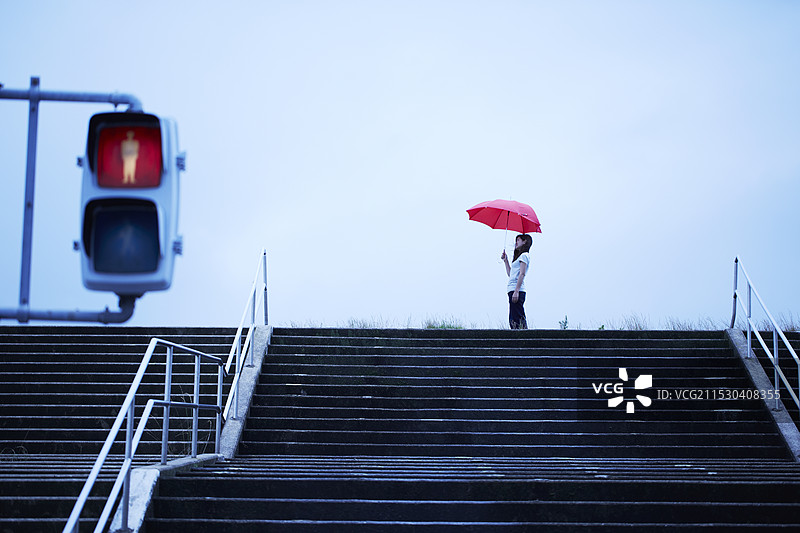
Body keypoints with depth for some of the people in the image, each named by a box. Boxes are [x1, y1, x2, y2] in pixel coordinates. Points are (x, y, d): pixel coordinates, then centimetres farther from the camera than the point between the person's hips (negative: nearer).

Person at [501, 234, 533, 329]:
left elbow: (522, 274, -14)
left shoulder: (524, 255, -3)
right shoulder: (521, 256, 26)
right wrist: (505, 260, 26)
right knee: (513, 320, 6)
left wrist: (516, 291, -21)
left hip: (517, 290, -10)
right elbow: (510, 274, 28)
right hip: (513, 290, 10)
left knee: (517, 320, -14)